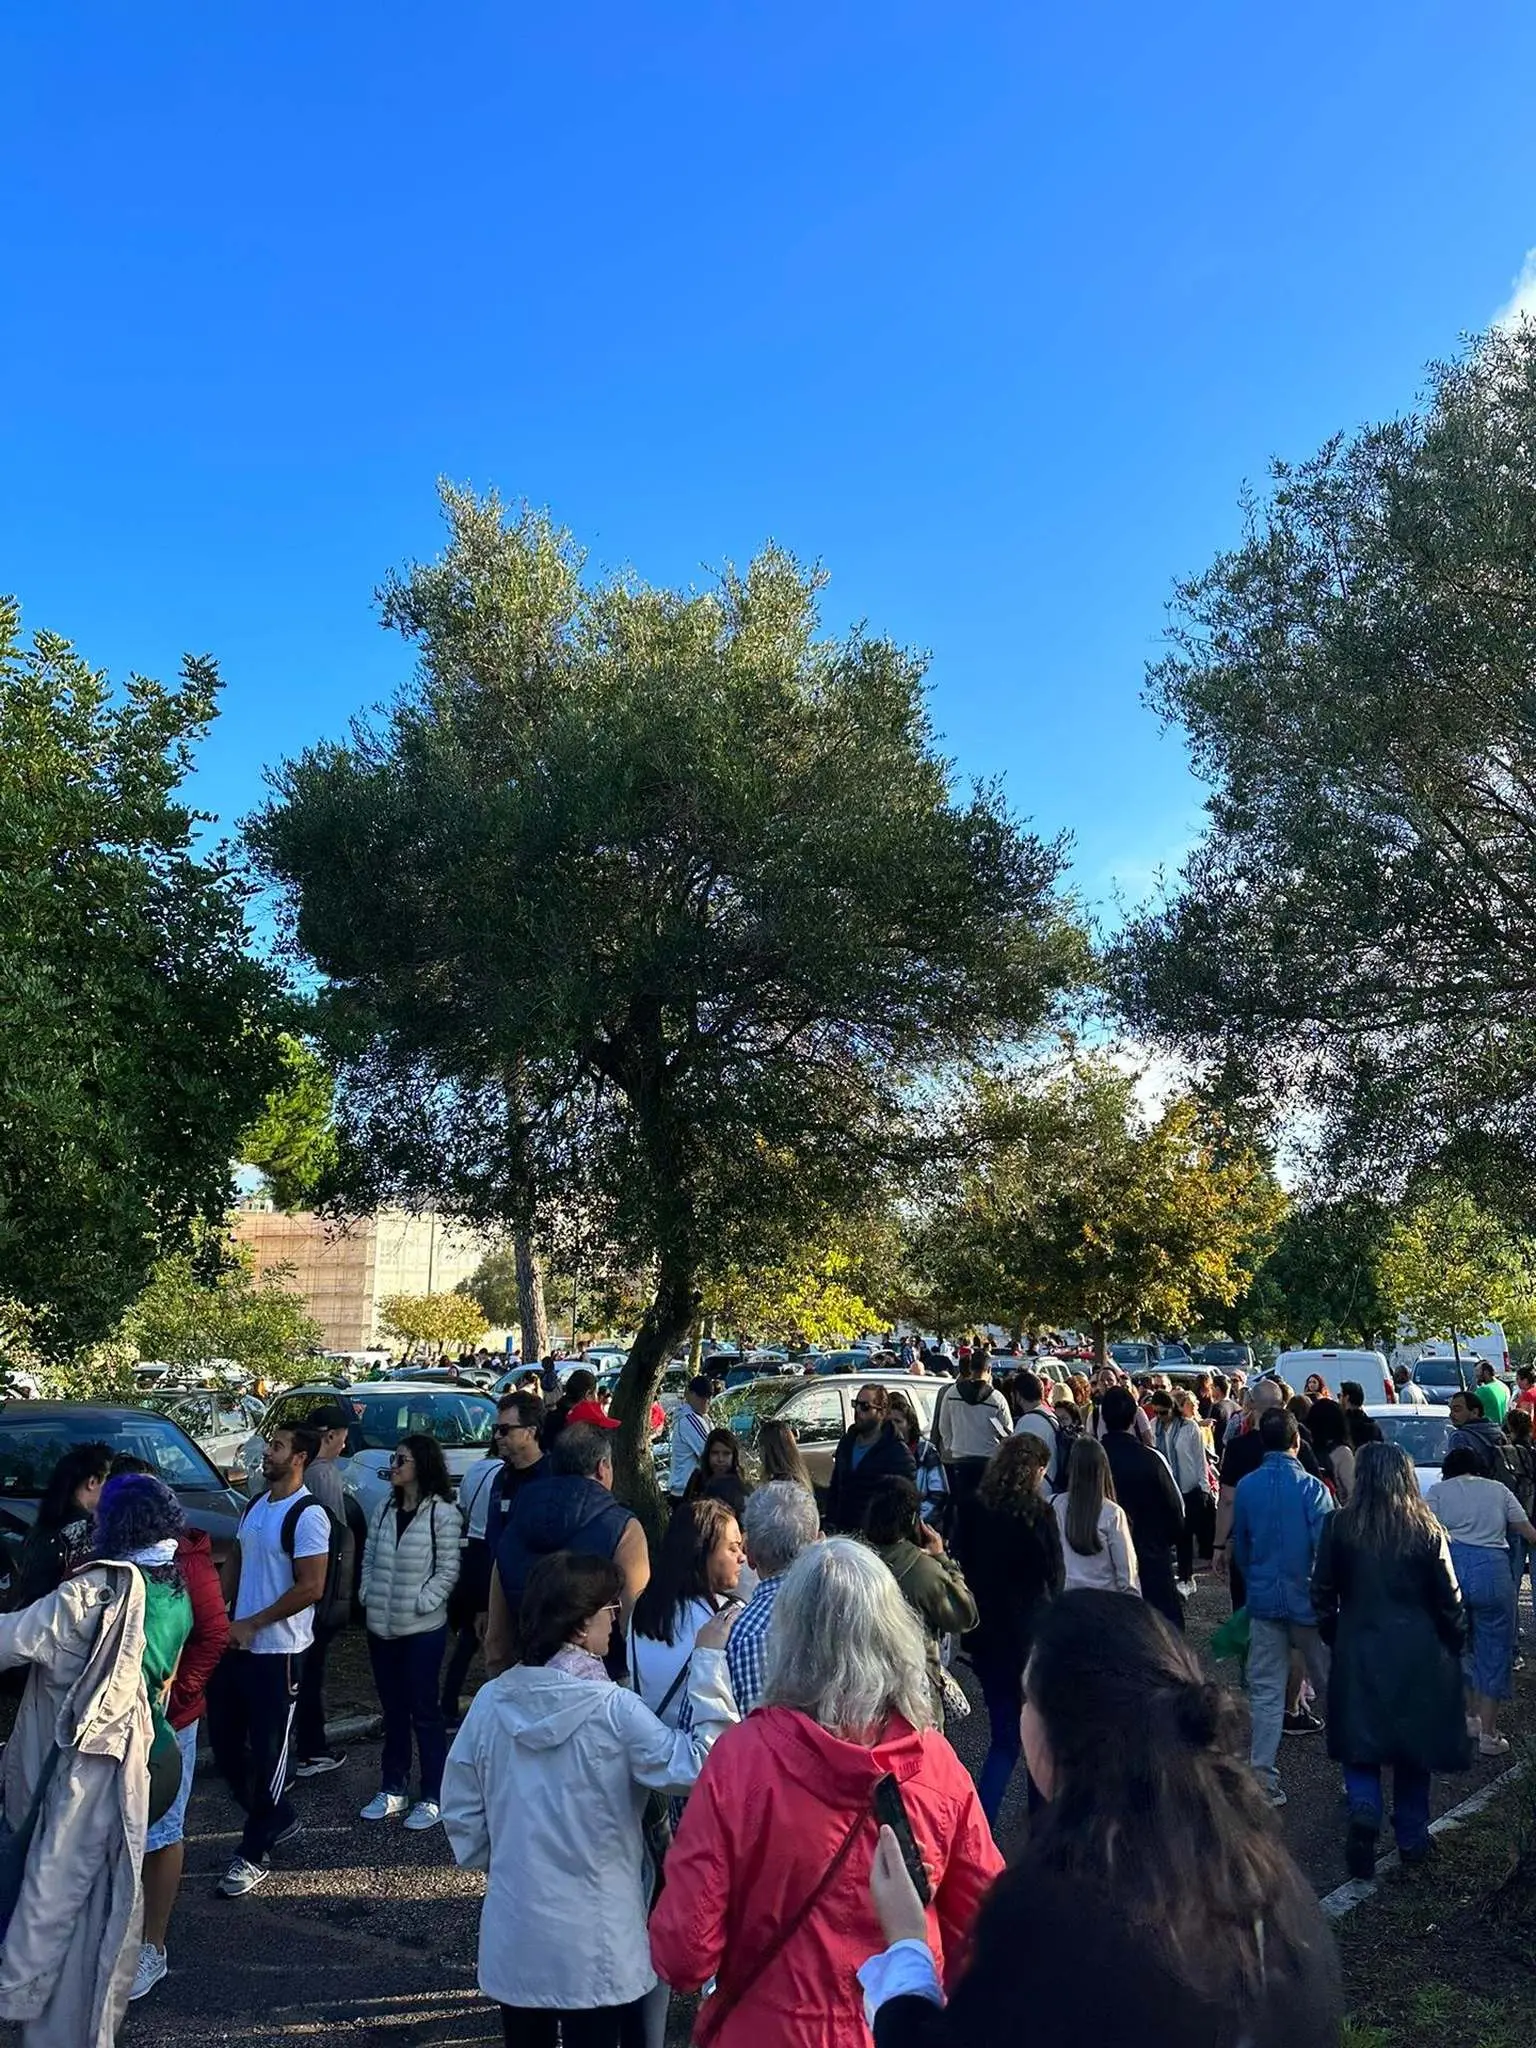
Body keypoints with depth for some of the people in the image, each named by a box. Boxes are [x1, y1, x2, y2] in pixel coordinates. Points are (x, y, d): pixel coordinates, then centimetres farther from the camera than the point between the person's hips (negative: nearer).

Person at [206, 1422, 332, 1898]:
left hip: (276, 1652, -8)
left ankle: (254, 1855, 19)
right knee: (225, 1746, 16)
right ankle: (279, 1819, 34)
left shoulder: (307, 1515, -17)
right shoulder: (254, 1506, 8)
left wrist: (252, 1625, -16)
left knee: (267, 1753, 3)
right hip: (236, 1645, 9)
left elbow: (311, 1587, -21)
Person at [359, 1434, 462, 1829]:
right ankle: (393, 1789, 30)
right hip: (382, 1626, 6)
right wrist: (368, 1595, 0)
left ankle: (433, 1797, 14)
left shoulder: (442, 1513, -12)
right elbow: (369, 1558, 12)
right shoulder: (384, 1509, 6)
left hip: (423, 1628, -6)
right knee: (393, 1709, 17)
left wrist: (421, 1603, -17)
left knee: (424, 1711, 3)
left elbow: (448, 1570, -11)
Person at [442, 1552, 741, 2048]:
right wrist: (708, 1661, -24)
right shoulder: (613, 1710, -23)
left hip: (514, 1936, 5)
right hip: (594, 1946, -5)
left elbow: (460, 1807, 3)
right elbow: (699, 1766, -24)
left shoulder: (491, 1702, -8)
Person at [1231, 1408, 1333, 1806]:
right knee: (1331, 1683, 15)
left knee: (1266, 1690, 7)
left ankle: (1264, 1777, 6)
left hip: (1263, 1600, 2)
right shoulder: (1311, 1488, -14)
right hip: (1307, 1599, -2)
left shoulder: (1246, 1487, -2)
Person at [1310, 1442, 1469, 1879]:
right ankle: (1412, 1840, 26)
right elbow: (1449, 1600, -3)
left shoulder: (1339, 1525, -9)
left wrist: (1333, 1637, 12)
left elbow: (1322, 1592, -3)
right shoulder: (1427, 1530, -9)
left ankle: (1364, 1811, -15)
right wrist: (1454, 1646, 13)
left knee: (1359, 1741, 10)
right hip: (1418, 1651, 1)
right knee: (1413, 1743, 17)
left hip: (1358, 1651, -1)